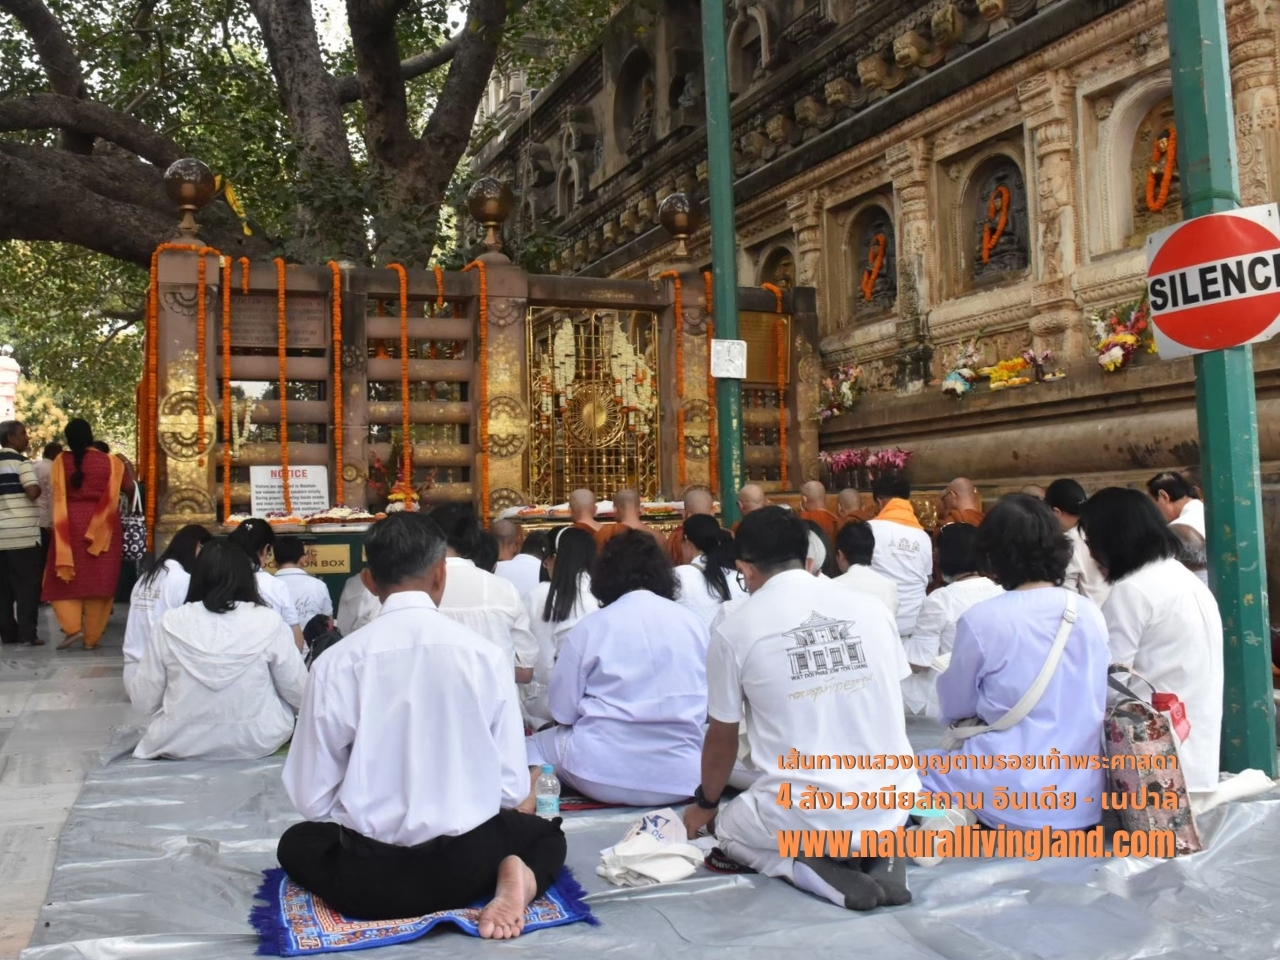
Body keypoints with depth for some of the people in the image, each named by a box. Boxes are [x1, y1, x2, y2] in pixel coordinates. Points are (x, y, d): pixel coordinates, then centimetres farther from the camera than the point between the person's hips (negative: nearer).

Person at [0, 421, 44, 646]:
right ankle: (27, 634, -5)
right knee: (28, 584, -2)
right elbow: (33, 492, -18)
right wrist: (37, 487, 1)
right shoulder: (21, 461, -8)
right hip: (23, 533, -6)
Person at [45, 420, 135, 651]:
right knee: (98, 581, 5)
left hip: (70, 526, 0)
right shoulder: (111, 462, -2)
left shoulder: (61, 461, -2)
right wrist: (127, 466, 21)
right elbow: (129, 488, 5)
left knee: (65, 578, 12)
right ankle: (92, 637, 8)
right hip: (101, 529, 1)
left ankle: (73, 628, -4)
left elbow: (59, 495, 2)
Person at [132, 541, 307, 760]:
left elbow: (143, 701, -2)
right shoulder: (269, 622, -12)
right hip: (256, 743, 0)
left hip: (181, 744, 1)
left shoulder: (171, 623, -8)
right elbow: (300, 694, -5)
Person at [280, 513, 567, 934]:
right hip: (467, 863, 0)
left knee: (297, 842, 33)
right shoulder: (487, 655, -10)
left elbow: (311, 798, -6)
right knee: (545, 833, 32)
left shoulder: (335, 663, -11)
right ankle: (514, 878, -2)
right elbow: (512, 787, -4)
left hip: (367, 878, 0)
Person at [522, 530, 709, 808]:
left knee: (536, 745, 21)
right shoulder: (694, 624, 5)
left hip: (604, 775, -3)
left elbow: (562, 710, -1)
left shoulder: (591, 626, -5)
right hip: (682, 778, 3)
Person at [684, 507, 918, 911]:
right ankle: (880, 855, 6)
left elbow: (722, 740, 6)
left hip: (803, 817, -4)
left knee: (729, 829, 28)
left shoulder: (734, 629, -6)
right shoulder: (872, 609, 2)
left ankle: (812, 869, -1)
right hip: (893, 804, 4)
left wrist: (705, 804, 27)